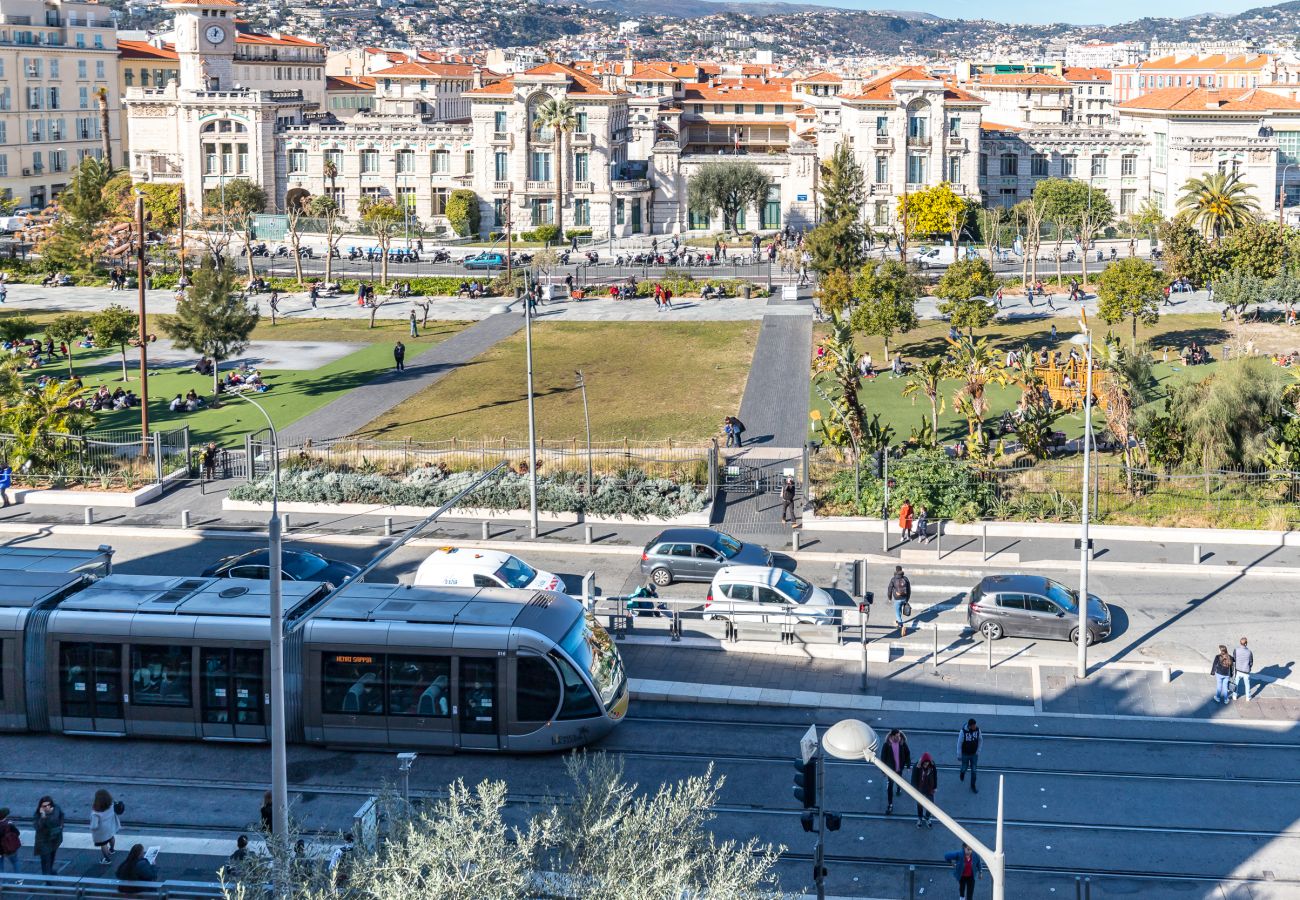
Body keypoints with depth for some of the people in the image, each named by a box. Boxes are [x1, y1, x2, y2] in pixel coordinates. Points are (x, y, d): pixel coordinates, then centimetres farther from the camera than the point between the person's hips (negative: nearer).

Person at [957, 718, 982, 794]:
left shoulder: (977, 730, -18)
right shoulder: (963, 731, -29)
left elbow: (980, 740, 0)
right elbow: (959, 743, -17)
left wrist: (978, 751, 0)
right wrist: (959, 755, -10)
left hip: (974, 754, 2)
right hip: (965, 754, -2)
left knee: (973, 770, 8)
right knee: (965, 767, 18)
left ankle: (973, 786, 25)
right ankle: (962, 773, 55)